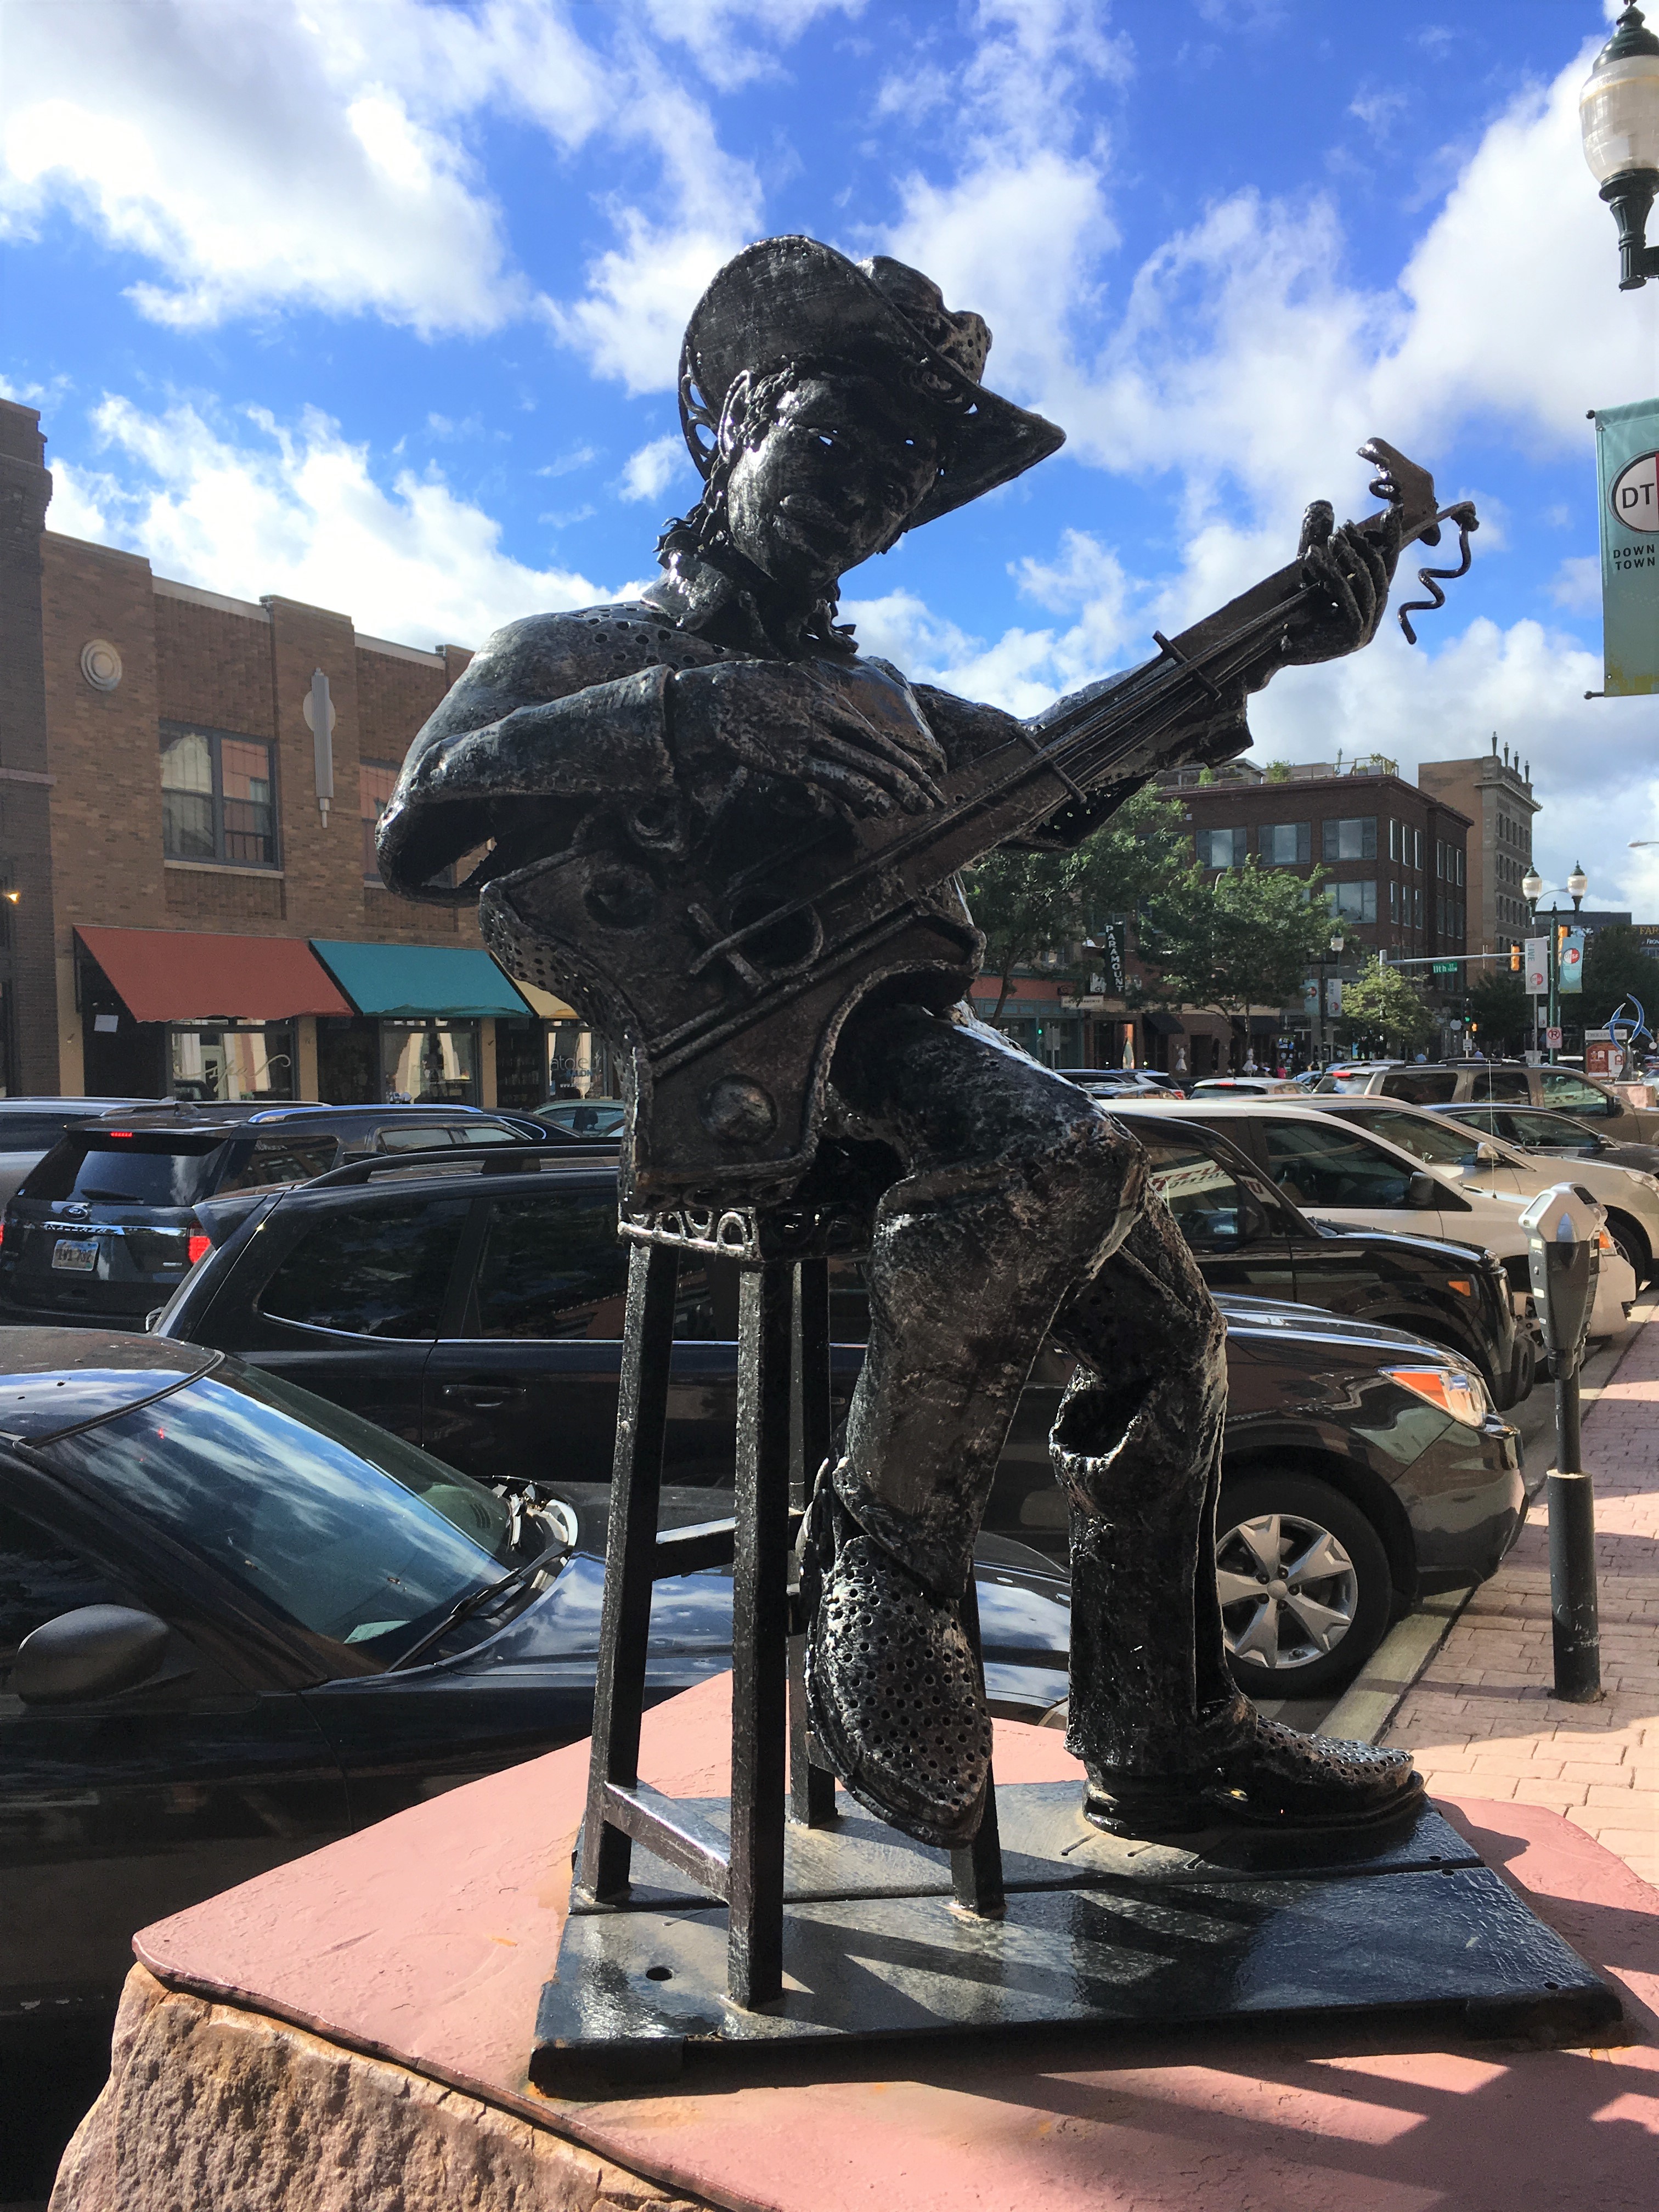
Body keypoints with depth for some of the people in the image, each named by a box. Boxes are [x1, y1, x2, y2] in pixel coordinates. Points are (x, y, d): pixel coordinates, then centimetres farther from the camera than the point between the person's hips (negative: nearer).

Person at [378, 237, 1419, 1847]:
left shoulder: (877, 696, 31)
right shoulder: (591, 654, 10)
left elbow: (1062, 780, 24)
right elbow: (420, 834, -9)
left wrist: (1269, 643, 12)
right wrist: (696, 713, -22)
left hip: (909, 1035, 8)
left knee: (1165, 1339, 3)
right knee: (1060, 1153, -33)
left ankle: (1164, 1745, 14)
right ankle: (876, 1570, -18)